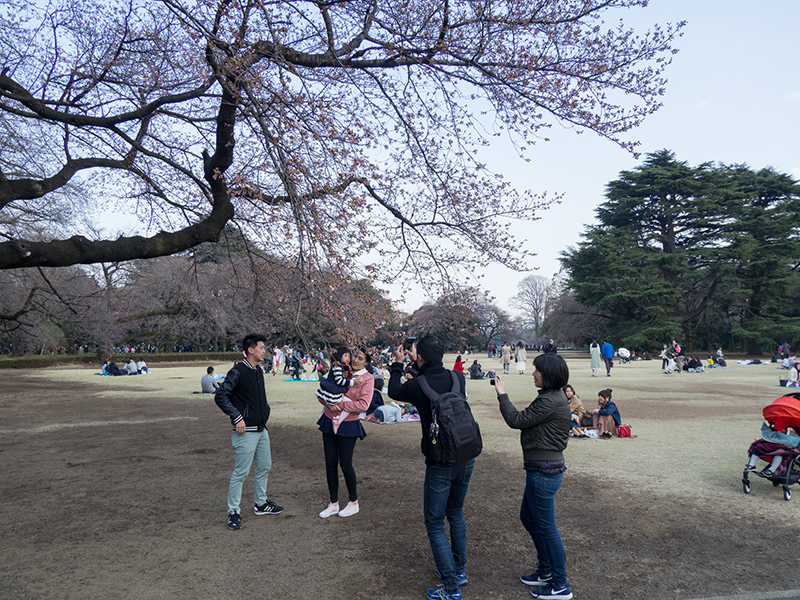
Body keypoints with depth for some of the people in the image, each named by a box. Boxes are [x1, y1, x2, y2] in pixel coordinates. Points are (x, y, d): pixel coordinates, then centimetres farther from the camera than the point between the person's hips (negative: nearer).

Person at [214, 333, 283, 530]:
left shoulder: (258, 371, 10)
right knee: (241, 472, 0)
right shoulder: (237, 372, -16)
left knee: (264, 467, 18)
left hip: (262, 430, 9)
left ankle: (261, 503, 33)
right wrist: (237, 417, -22)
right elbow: (220, 396, -21)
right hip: (246, 432, -9)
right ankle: (234, 512, 13)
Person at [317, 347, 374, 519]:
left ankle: (354, 503, 21)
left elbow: (363, 405, -19)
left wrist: (340, 405, -18)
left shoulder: (367, 378, -8)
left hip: (348, 425, -5)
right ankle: (333, 504, 23)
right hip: (329, 421, 5)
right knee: (330, 463, 9)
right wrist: (328, 403, -13)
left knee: (345, 464, 1)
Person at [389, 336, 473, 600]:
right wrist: (419, 366, 27)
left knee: (435, 524, 7)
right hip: (466, 458, 6)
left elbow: (394, 391, 7)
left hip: (440, 464, -6)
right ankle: (459, 570, 37)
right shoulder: (458, 378, -3)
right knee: (456, 513, 24)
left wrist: (397, 364, 21)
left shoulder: (417, 386, -15)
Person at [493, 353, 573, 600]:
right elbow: (526, 420, 15)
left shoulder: (550, 401, -22)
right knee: (528, 517, 21)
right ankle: (546, 571, 35)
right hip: (543, 468, 11)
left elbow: (516, 420, -16)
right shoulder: (554, 397, 10)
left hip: (544, 470, -11)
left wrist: (502, 395, -8)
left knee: (545, 526, 3)